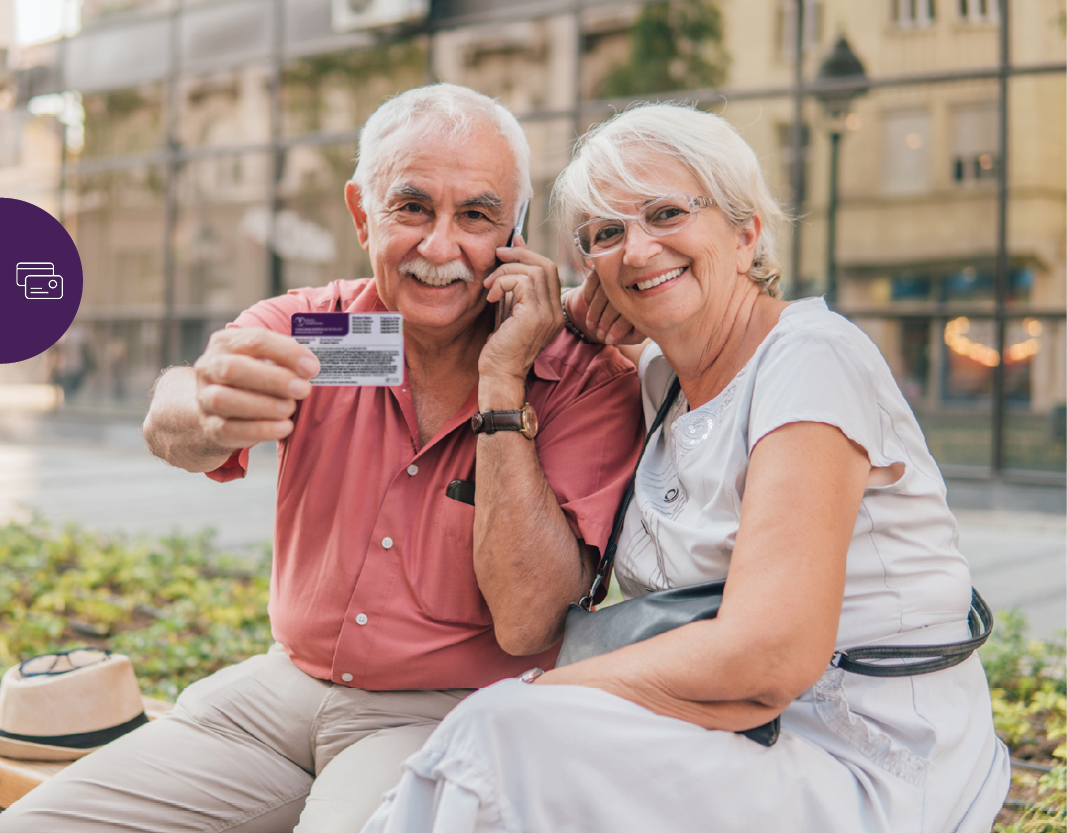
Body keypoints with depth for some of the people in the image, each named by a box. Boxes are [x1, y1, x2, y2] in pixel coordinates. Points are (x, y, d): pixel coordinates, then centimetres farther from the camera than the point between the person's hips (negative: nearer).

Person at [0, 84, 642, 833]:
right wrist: (204, 416, -49)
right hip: (286, 683, 4)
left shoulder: (588, 382, -12)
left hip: (450, 714, -3)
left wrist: (502, 381, -24)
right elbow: (170, 430, -24)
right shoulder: (307, 327, -3)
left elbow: (527, 623, -21)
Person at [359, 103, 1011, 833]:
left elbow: (770, 656, -26)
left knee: (510, 738, -22)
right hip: (749, 745, 7)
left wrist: (540, 694, -15)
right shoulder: (659, 377, 9)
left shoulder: (811, 357, -15)